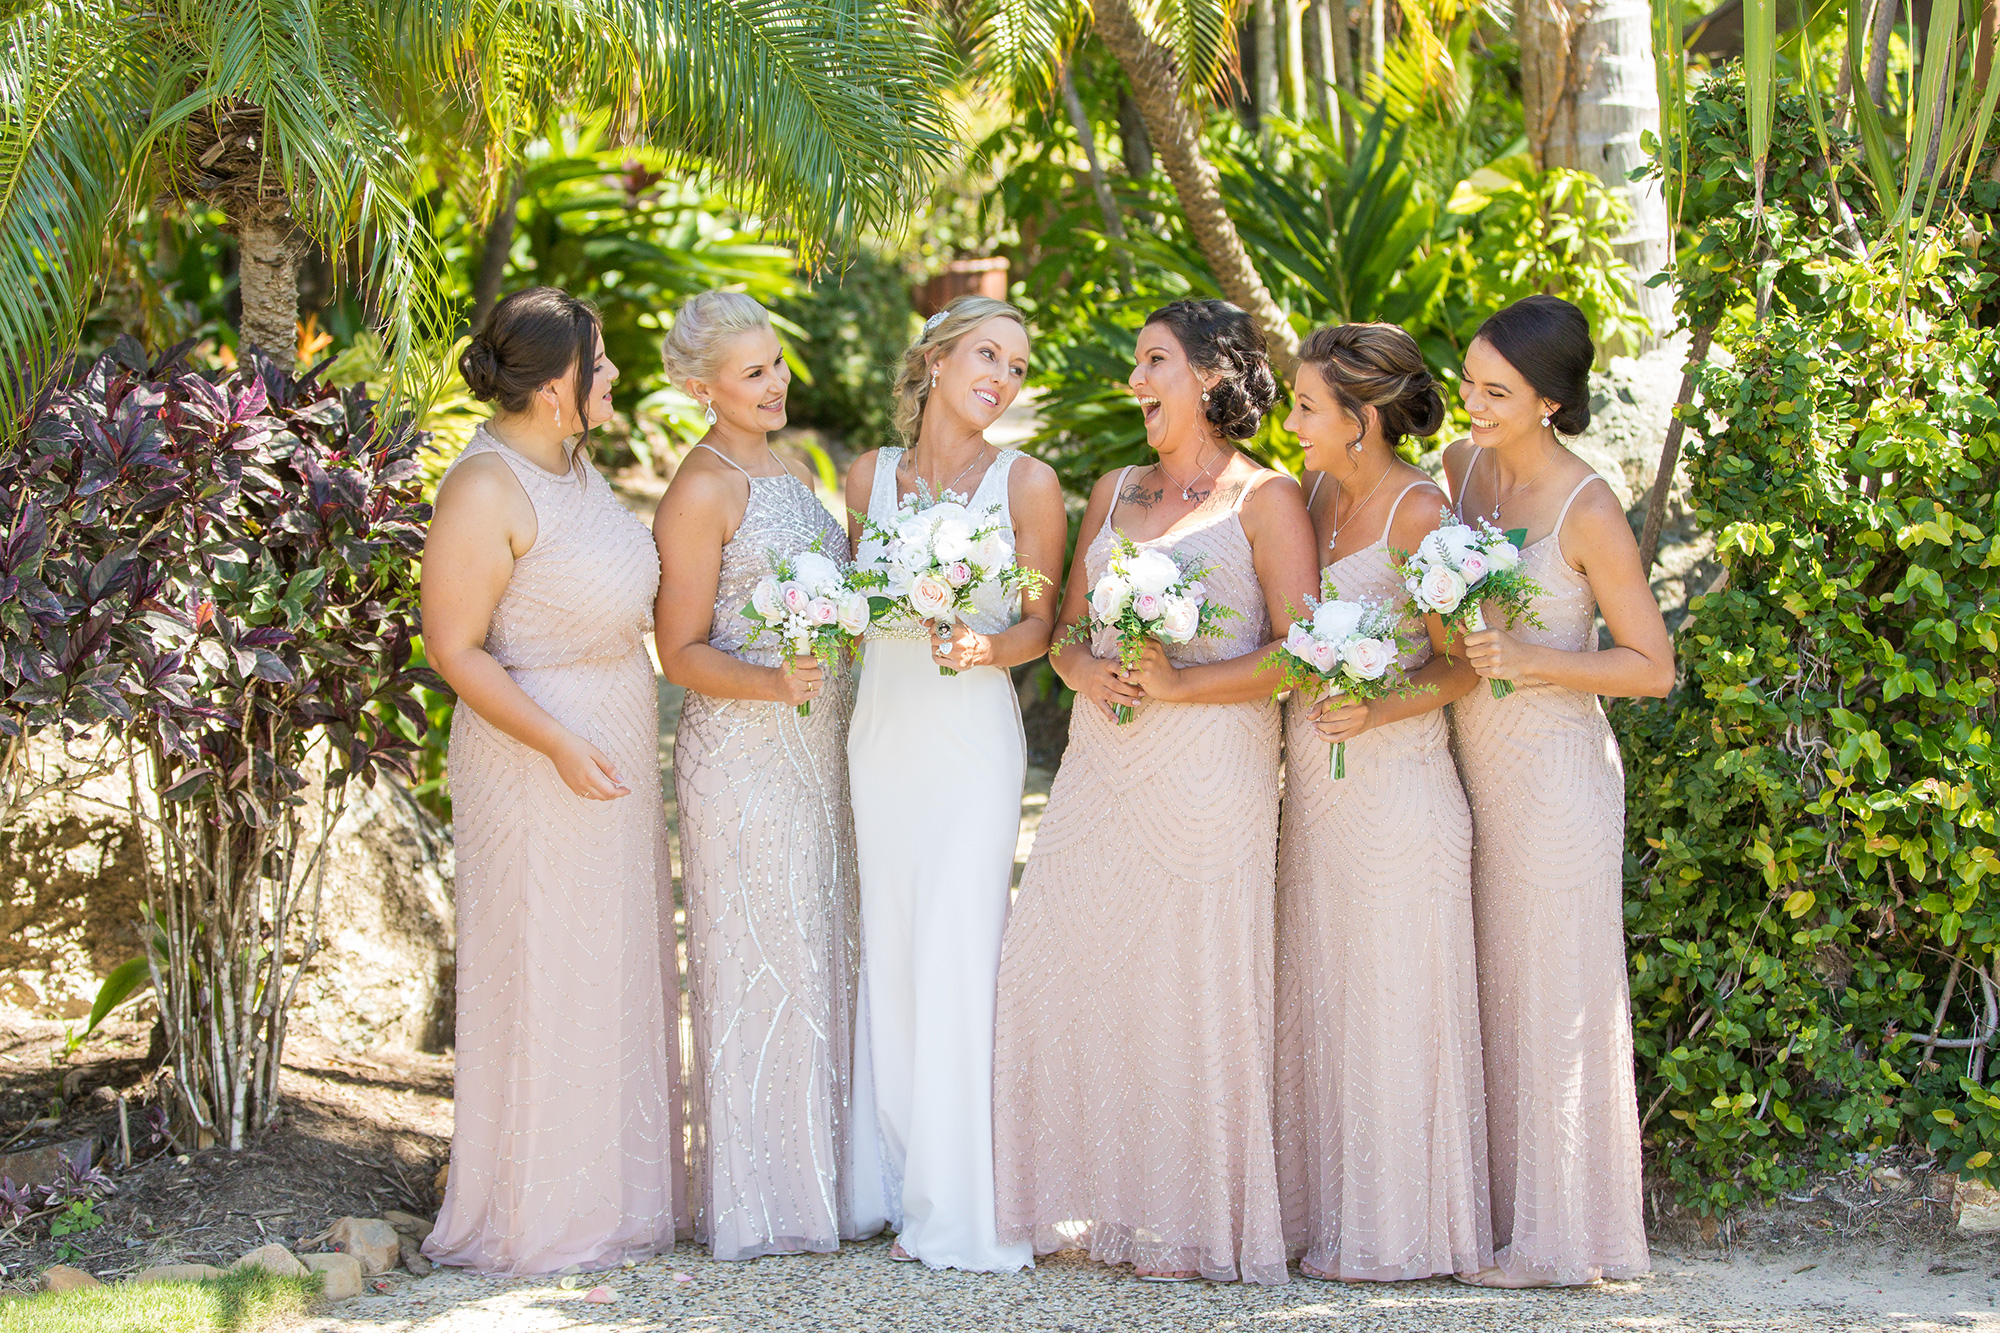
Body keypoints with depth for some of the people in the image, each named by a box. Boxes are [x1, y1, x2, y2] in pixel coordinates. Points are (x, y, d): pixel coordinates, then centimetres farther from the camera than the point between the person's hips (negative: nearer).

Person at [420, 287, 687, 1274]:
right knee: (542, 979, -1)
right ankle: (534, 1218, 9)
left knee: (617, 970, 15)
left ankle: (611, 1193, 27)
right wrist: (559, 744, -24)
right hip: (533, 755, -9)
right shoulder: (486, 489, -20)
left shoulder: (569, 460, 8)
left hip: (613, 747, 9)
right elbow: (454, 647, -20)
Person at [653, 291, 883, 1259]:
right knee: (757, 963, -4)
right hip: (741, 754, -8)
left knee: (821, 957, 12)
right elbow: (681, 652, -13)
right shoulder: (702, 492, -12)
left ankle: (822, 1185, 21)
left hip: (817, 752, 9)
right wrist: (775, 682, -26)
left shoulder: (790, 472, 14)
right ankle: (756, 1205, 4)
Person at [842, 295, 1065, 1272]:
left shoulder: (1027, 483, -1)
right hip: (880, 729, 4)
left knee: (957, 956, -8)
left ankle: (961, 1208, -2)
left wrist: (987, 648, -20)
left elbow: (1041, 624, -1)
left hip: (971, 738, -4)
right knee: (888, 952, 6)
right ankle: (903, 1185, 15)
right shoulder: (869, 476, 9)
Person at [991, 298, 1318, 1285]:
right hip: (1102, 756, 6)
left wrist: (1177, 683, -18)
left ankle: (1187, 1223, 5)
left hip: (1209, 768, -6)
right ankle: (1089, 1202, 12)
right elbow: (1066, 629, 18)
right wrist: (1086, 669, -5)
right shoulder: (1115, 491, 17)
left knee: (1189, 983, -4)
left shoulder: (1264, 498, -1)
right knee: (1058, 969, 2)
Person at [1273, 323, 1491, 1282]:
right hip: (1315, 786, 8)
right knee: (1315, 1000, 11)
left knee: (1387, 1006, 0)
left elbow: (1458, 664, -10)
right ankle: (1322, 1211, 21)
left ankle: (1395, 1233, 10)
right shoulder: (1321, 495, 9)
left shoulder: (1418, 513, -13)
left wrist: (1378, 711, -25)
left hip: (1394, 781, -8)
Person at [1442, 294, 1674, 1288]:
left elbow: (1651, 666, -11)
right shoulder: (1460, 468, 5)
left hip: (1552, 769, -7)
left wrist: (1529, 658, -22)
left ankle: (1555, 1238, 9)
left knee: (1546, 994, 0)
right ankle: (1487, 1218, 17)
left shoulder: (1588, 512, -14)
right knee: (1475, 993, 9)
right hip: (1468, 759, 7)